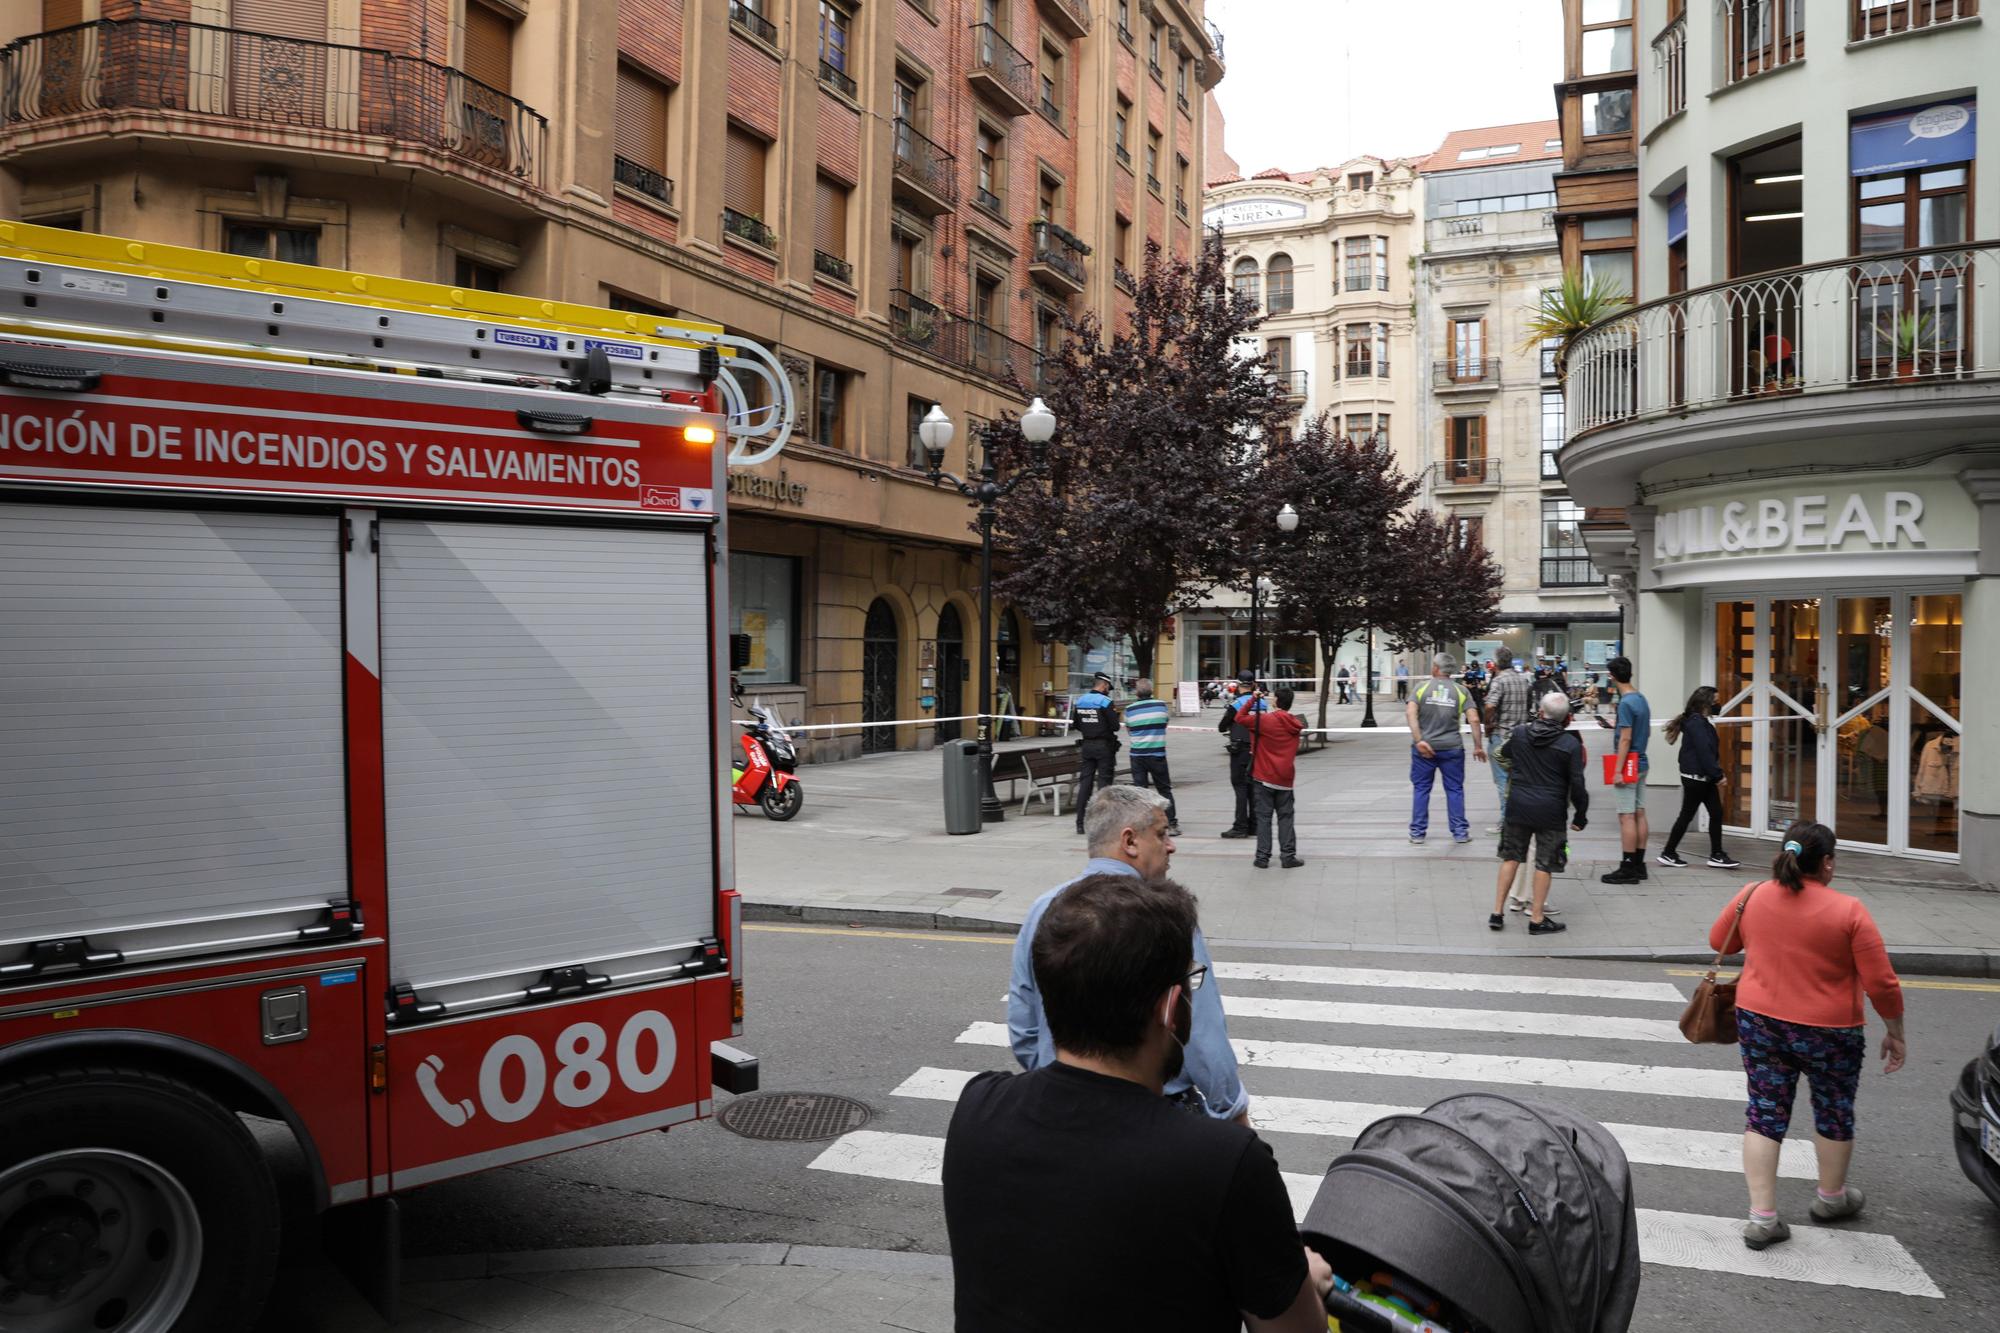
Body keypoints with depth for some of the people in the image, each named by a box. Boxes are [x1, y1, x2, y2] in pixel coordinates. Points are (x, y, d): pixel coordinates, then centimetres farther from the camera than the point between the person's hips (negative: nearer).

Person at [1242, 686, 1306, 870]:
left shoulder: (1264, 720, -13)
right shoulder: (1296, 724, 1)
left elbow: (1240, 718, -6)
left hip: (1264, 778, -3)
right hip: (1285, 779, 3)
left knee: (1263, 818, 3)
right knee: (1285, 817, 9)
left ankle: (1263, 857, 2)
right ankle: (1288, 856, 6)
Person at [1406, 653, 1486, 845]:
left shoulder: (1422, 687, 0)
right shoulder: (1460, 690, 3)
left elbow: (1410, 713, -15)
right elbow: (1474, 719, -5)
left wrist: (1419, 740, -18)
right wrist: (1478, 746, 1)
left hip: (1424, 748, 0)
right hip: (1452, 748, 1)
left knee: (1421, 789, 7)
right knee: (1455, 789, 10)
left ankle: (1417, 833, 10)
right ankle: (1460, 832, 13)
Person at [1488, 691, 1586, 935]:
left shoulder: (1519, 733, 0)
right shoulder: (1571, 744, -10)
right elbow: (1577, 784, -9)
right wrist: (1581, 814, 2)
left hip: (1518, 805, 3)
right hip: (1550, 812, -3)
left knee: (1511, 857, 14)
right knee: (1544, 864, 6)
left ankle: (1497, 912, 16)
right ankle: (1537, 919, 12)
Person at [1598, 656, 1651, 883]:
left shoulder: (1626, 703, -16)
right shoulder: (1641, 699, 11)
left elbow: (1626, 739, -20)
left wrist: (1618, 770, -19)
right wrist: (1615, 726, 22)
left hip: (1628, 766, -9)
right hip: (1641, 763, 9)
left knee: (1627, 816, -6)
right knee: (1639, 814, 11)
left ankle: (1628, 869, -4)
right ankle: (1639, 865, 17)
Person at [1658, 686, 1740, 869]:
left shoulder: (1700, 721, 14)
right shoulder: (1696, 723, -16)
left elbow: (1711, 750, 13)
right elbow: (1704, 752, -21)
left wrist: (1716, 774, 7)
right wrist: (1718, 775, -17)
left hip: (1704, 778, 9)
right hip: (1695, 777, -9)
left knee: (1716, 813, 7)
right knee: (1687, 815, -1)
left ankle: (1716, 855, 12)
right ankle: (1668, 853, 9)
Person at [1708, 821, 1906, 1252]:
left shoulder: (1751, 896, -5)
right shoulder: (1848, 911, -15)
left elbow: (1719, 942, 12)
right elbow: (1881, 983, -13)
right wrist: (1895, 1034, 1)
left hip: (1758, 1022, 3)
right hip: (1828, 1032, -2)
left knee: (1765, 1113, 11)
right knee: (1834, 1112, 21)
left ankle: (1762, 1216, 7)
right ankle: (1831, 1197, 41)